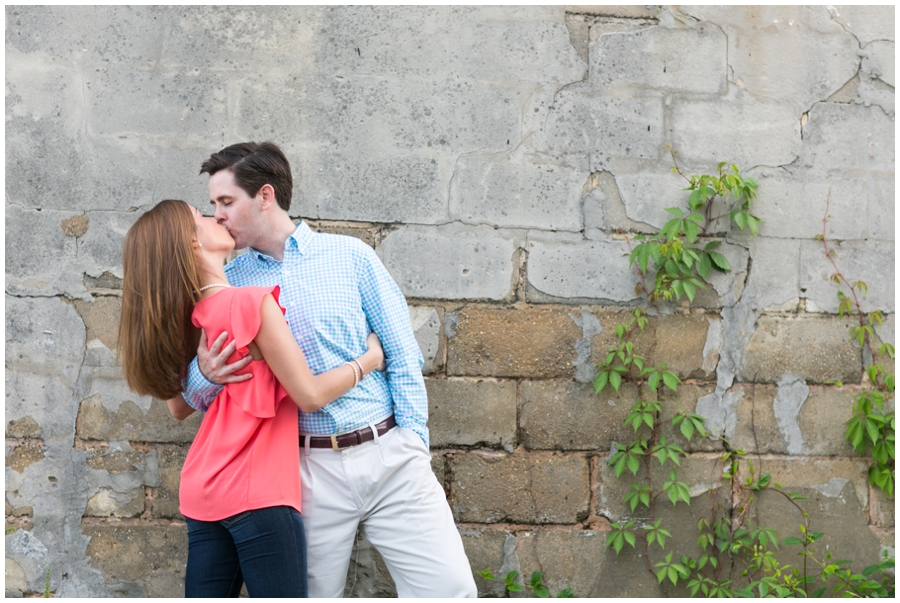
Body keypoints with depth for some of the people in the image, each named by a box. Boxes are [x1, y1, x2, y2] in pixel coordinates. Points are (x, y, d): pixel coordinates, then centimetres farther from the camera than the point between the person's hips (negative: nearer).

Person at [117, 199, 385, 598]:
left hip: (203, 495, 8)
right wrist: (369, 360, 4)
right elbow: (310, 395, -11)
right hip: (258, 494, -8)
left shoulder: (190, 317, 8)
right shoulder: (253, 303, -14)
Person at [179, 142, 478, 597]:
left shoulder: (350, 256, 5)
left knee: (450, 589, -5)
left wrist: (413, 447, -2)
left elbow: (403, 357, 6)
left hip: (389, 455, 0)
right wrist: (205, 376, -13)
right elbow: (195, 395, 11)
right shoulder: (228, 283, 8)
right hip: (309, 469, 1)